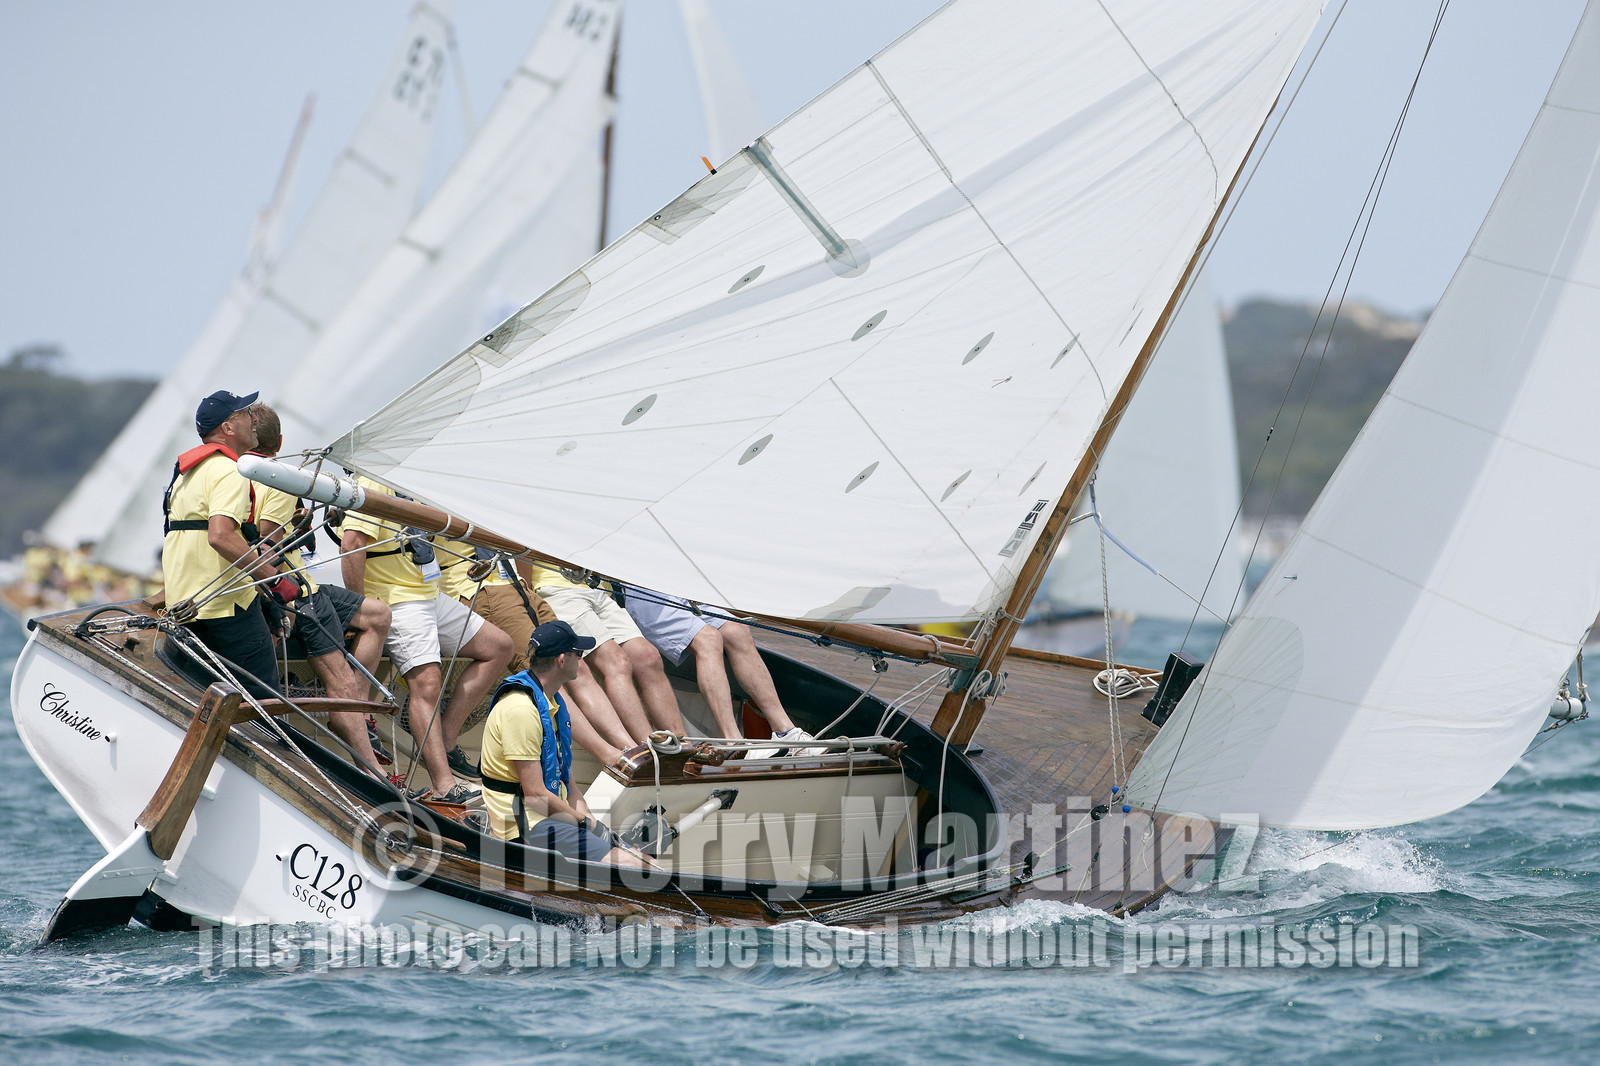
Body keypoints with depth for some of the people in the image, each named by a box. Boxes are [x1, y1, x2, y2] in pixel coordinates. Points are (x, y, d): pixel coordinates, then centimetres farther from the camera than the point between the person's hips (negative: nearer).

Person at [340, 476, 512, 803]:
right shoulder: (374, 485, -14)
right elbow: (352, 543, -25)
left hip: (431, 598, 10)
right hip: (398, 603, -10)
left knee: (499, 647, 11)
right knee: (427, 683, -23)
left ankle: (446, 737, 6)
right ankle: (444, 785, -31)